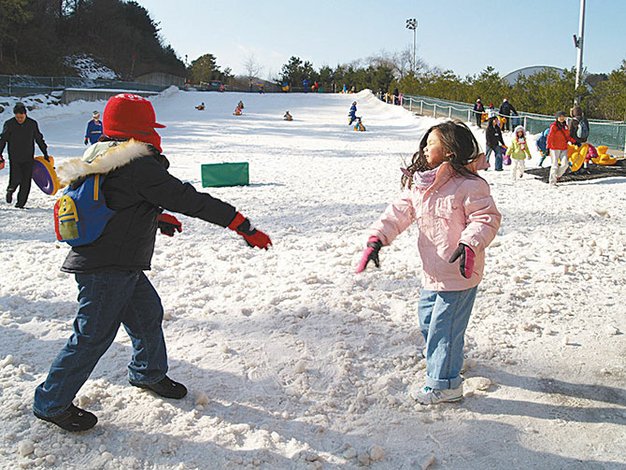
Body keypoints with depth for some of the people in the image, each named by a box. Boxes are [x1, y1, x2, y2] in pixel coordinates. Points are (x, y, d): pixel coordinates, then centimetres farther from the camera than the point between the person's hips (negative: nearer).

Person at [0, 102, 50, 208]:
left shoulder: (32, 124, 2)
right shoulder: (9, 124, -1)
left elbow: (39, 139, 14)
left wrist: (45, 154, 15)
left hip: (28, 158, 2)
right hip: (14, 158, -1)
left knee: (26, 182, -2)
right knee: (15, 179, -12)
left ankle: (20, 203, 9)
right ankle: (10, 190, 22)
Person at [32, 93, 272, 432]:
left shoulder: (102, 160, 9)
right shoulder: (140, 166, -21)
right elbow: (189, 200, -23)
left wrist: (157, 217, 29)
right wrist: (243, 226, -19)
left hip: (121, 265, 10)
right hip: (107, 268, -10)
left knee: (147, 314, 20)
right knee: (93, 335, 2)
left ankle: (148, 373, 41)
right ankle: (52, 402, 17)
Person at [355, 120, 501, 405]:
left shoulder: (468, 185, -18)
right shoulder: (417, 182, 5)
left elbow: (486, 219, -16)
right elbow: (400, 212, 5)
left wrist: (470, 245, -31)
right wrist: (377, 238, -5)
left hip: (459, 274, -8)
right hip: (432, 271, 8)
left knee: (443, 326, -1)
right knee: (427, 317, 25)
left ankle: (444, 384, 14)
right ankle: (441, 358, 51)